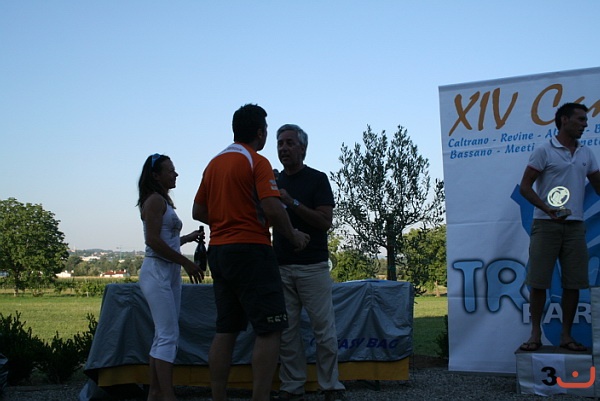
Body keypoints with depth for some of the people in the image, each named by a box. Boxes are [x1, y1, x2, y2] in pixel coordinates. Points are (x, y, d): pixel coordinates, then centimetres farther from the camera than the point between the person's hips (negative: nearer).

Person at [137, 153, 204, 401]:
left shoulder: (164, 201, 20)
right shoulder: (155, 200, -8)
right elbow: (153, 241, -18)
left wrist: (188, 238, 16)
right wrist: (186, 262, -15)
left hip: (170, 274, 9)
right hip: (157, 273, -9)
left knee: (164, 336, 9)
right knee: (168, 336, -12)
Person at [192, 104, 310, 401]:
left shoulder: (214, 163, 14)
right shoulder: (257, 162, -8)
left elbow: (198, 212, 17)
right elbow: (272, 209, -18)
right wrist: (293, 236, -4)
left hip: (218, 251, 8)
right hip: (250, 251, -8)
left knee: (225, 331, 11)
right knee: (269, 331, -5)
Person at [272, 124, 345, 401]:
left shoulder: (317, 179, -1)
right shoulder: (274, 182, 14)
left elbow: (325, 222, -12)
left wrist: (292, 202, -19)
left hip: (312, 266, -4)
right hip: (281, 267, 5)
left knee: (324, 330, -2)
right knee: (286, 331, 4)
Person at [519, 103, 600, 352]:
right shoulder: (544, 151, -2)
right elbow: (525, 187, -5)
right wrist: (547, 208, -19)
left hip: (575, 225, 5)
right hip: (546, 225, -4)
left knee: (573, 282, 2)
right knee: (538, 281, -3)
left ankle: (566, 336, 12)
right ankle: (535, 334, 6)